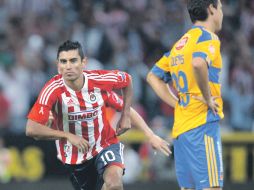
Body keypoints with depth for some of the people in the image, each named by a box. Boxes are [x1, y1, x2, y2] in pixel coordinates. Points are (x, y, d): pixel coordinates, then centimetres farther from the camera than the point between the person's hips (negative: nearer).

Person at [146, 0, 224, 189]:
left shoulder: (180, 43, 19)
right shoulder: (208, 37, -7)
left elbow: (153, 76, 25)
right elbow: (198, 63, -29)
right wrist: (208, 97, -16)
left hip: (180, 128, 9)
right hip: (202, 125, -9)